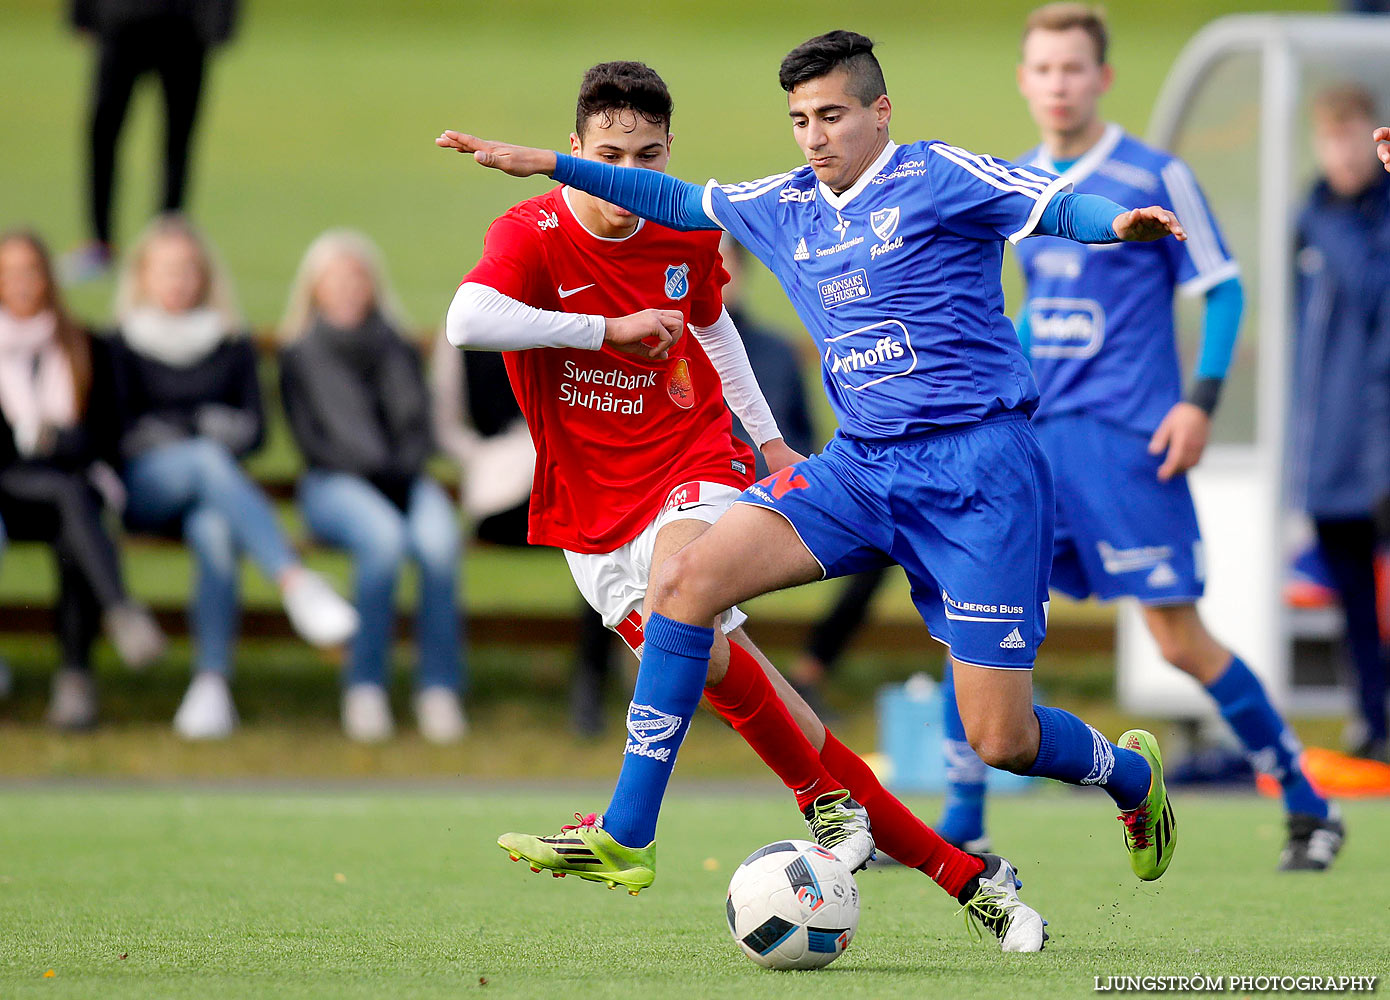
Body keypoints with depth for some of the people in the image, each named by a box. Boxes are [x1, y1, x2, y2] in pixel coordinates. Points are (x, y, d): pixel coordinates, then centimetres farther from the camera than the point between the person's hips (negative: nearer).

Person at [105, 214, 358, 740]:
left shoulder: (233, 346, 18)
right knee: (208, 459, -37)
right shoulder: (122, 347, 12)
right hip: (145, 488, -2)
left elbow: (254, 429, 13)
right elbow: (120, 431, 3)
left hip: (214, 477, 2)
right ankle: (295, 581, -55)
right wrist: (198, 446, -8)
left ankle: (212, 683, -45)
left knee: (216, 532, -36)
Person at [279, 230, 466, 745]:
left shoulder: (396, 349, 18)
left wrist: (405, 469, -10)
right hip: (335, 484, -2)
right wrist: (376, 470, -13)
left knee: (439, 540, -33)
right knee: (384, 537, -37)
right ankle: (365, 685, -29)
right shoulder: (301, 354, 11)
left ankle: (439, 688, -29)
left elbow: (418, 425, 11)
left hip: (403, 477, 2)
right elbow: (312, 437, 1)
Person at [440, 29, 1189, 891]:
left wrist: (1119, 223, -36)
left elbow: (1061, 207, -13)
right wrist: (550, 165, 24)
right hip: (861, 466, 6)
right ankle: (625, 834, -10)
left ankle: (1132, 773, 30)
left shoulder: (939, 179, -6)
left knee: (1002, 743, -7)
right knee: (686, 578, -14)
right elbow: (681, 202, 28)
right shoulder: (784, 207, 13)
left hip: (976, 469, -6)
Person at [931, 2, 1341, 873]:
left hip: (1126, 439, -6)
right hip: (1031, 434, 6)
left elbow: (1223, 287, -3)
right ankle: (961, 827, 3)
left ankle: (1309, 807, 8)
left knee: (1180, 638, -5)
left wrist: (1202, 400, -12)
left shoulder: (1155, 177, -6)